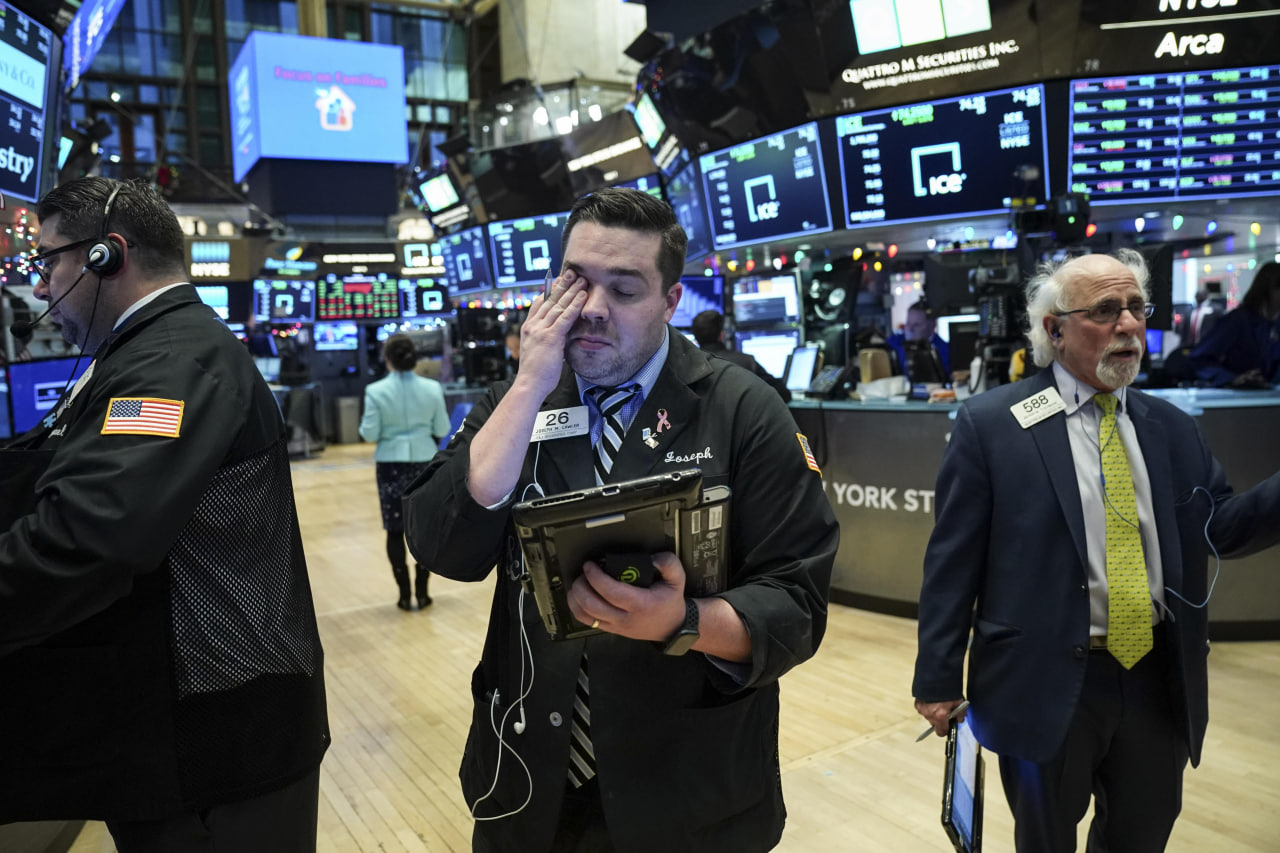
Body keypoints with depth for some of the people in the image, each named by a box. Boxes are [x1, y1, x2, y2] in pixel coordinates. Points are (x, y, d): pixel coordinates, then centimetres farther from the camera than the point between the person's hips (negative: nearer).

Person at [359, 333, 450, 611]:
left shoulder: (376, 391, -10)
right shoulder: (432, 388, -5)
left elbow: (370, 433, -9)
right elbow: (442, 430, 0)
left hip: (391, 464, -1)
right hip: (425, 462, 1)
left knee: (395, 531, 7)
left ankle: (405, 595, 11)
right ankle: (422, 592, 15)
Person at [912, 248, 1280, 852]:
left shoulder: (1170, 428, 6)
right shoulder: (989, 425, -11)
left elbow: (1218, 528, 6)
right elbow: (952, 562, -11)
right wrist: (939, 679, -10)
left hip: (1160, 682, 5)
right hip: (1048, 685, -4)